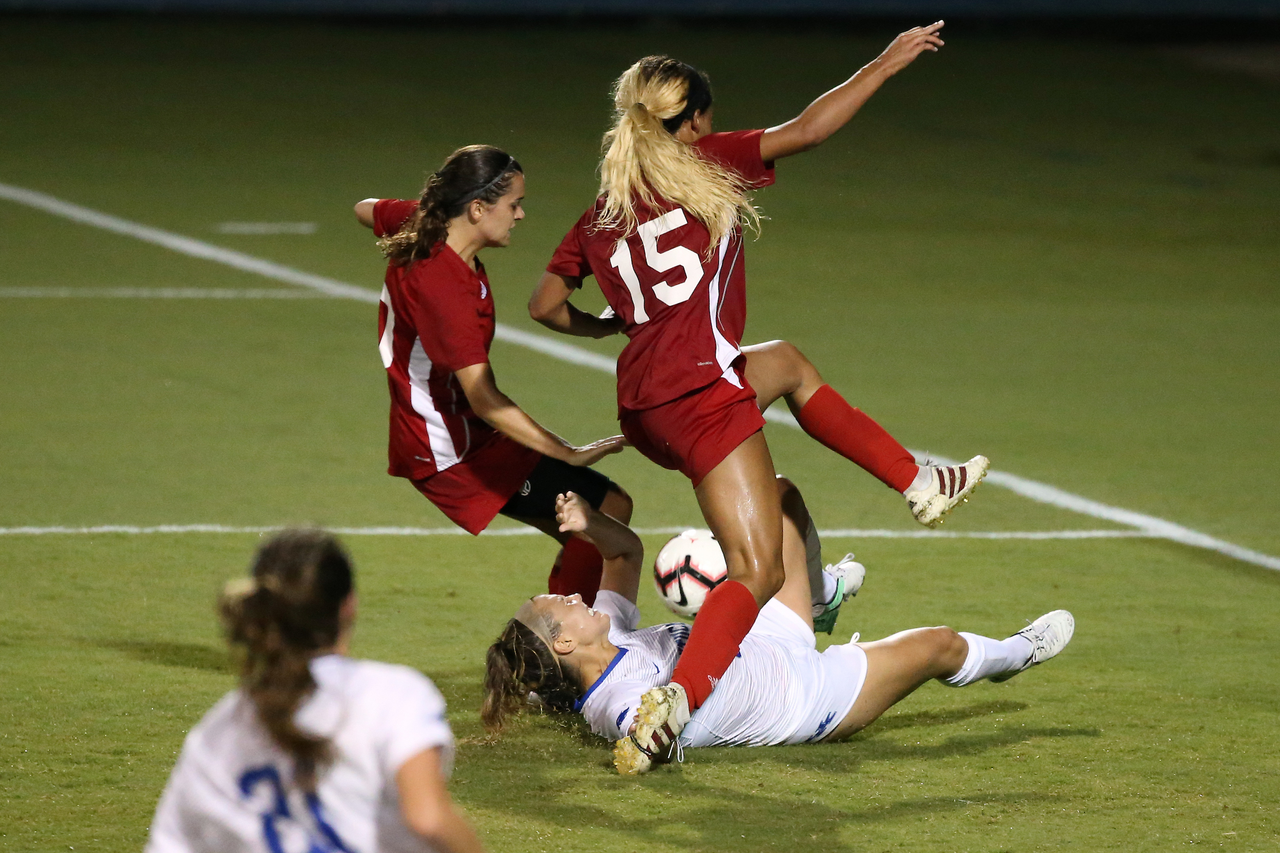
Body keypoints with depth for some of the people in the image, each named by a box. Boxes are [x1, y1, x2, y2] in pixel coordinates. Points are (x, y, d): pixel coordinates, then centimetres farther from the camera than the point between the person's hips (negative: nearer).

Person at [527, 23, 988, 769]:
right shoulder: (704, 165, 1)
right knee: (758, 570, -6)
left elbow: (546, 305, 20)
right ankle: (678, 701, -27)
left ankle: (919, 482, 36)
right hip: (701, 392, -7)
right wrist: (887, 65, 6)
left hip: (643, 403, 7)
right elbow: (807, 130, -2)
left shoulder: (601, 216, 16)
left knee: (788, 364, 34)